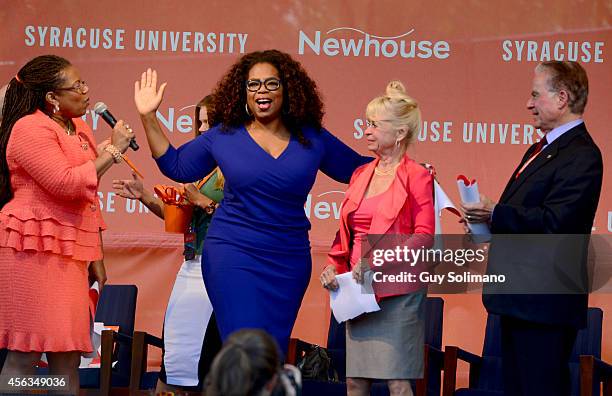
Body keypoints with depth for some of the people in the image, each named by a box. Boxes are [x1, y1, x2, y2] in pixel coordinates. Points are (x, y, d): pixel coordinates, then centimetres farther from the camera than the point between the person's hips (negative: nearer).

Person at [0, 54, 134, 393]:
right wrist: (112, 151, -11)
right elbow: (66, 184, -20)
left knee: (68, 355, 5)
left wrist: (96, 256, 22)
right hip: (35, 250, -9)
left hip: (70, 252, 9)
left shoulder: (78, 129, 19)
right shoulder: (31, 129, -9)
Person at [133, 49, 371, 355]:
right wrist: (148, 117, 7)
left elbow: (358, 168, 15)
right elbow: (175, 166, 12)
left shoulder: (311, 140, 5)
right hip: (233, 257, -2)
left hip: (289, 261, 2)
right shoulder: (223, 136, 3)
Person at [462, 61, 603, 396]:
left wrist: (494, 213, -18)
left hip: (544, 301, -11)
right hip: (520, 297, 11)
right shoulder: (540, 150, 18)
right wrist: (487, 223, 4)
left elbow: (553, 222, -24)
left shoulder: (581, 157, -16)